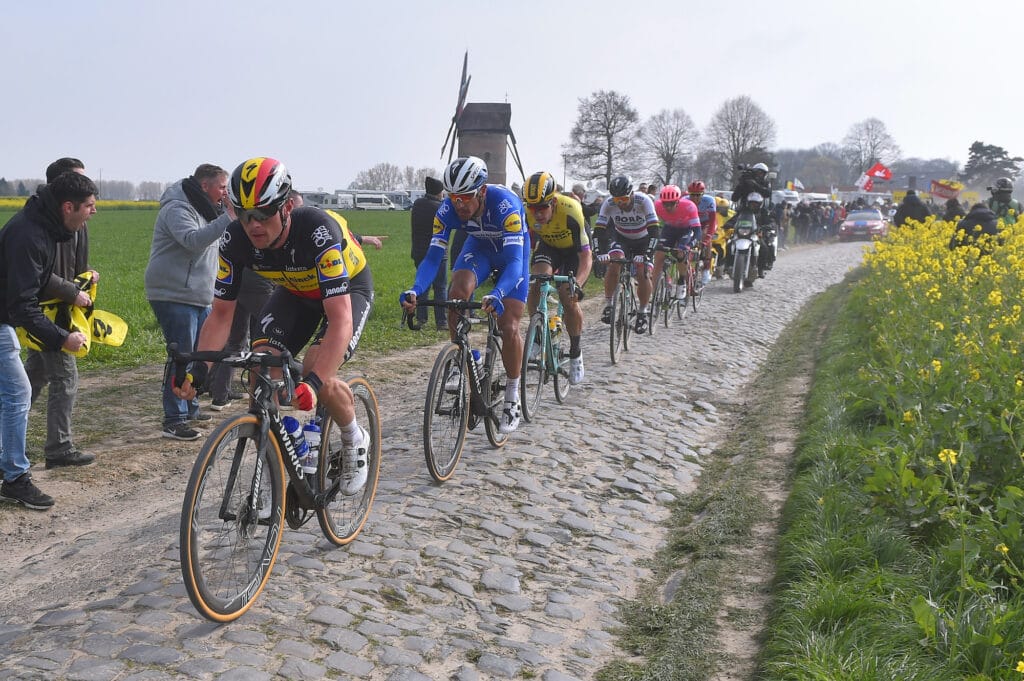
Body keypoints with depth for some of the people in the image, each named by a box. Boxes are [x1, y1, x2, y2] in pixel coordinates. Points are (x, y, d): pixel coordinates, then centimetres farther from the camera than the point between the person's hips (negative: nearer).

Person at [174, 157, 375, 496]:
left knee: (319, 376, -26)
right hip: (295, 291, 5)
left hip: (348, 287, -5)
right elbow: (221, 313, -18)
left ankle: (355, 441, 3)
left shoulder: (318, 231, -40)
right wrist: (198, 368, -34)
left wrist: (314, 381, -58)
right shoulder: (236, 239, -25)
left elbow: (340, 318, -46)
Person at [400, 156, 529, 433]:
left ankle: (512, 400, 7)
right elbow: (433, 257, -29)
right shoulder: (448, 209, -28)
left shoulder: (505, 204, -40)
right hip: (479, 246, 3)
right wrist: (415, 291, -49)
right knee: (457, 293, -28)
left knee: (509, 327, -11)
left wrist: (497, 295, -65)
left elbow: (514, 260, -46)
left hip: (512, 250, -3)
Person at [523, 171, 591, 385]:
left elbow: (585, 256, -35)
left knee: (569, 299, -16)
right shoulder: (527, 213, -28)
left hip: (574, 249, -3)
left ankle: (575, 353, 7)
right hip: (548, 246, 3)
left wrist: (577, 284, -50)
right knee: (536, 284, -27)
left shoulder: (570, 211, -38)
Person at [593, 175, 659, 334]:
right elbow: (598, 230, -25)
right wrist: (600, 253, -39)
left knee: (643, 274, -17)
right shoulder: (609, 204, -25)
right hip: (621, 237, 1)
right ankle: (608, 304, -11)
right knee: (614, 264, -26)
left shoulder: (643, 201, -31)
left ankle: (643, 312, 5)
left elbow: (653, 231, -36)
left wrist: (647, 254, -46)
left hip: (643, 239, -1)